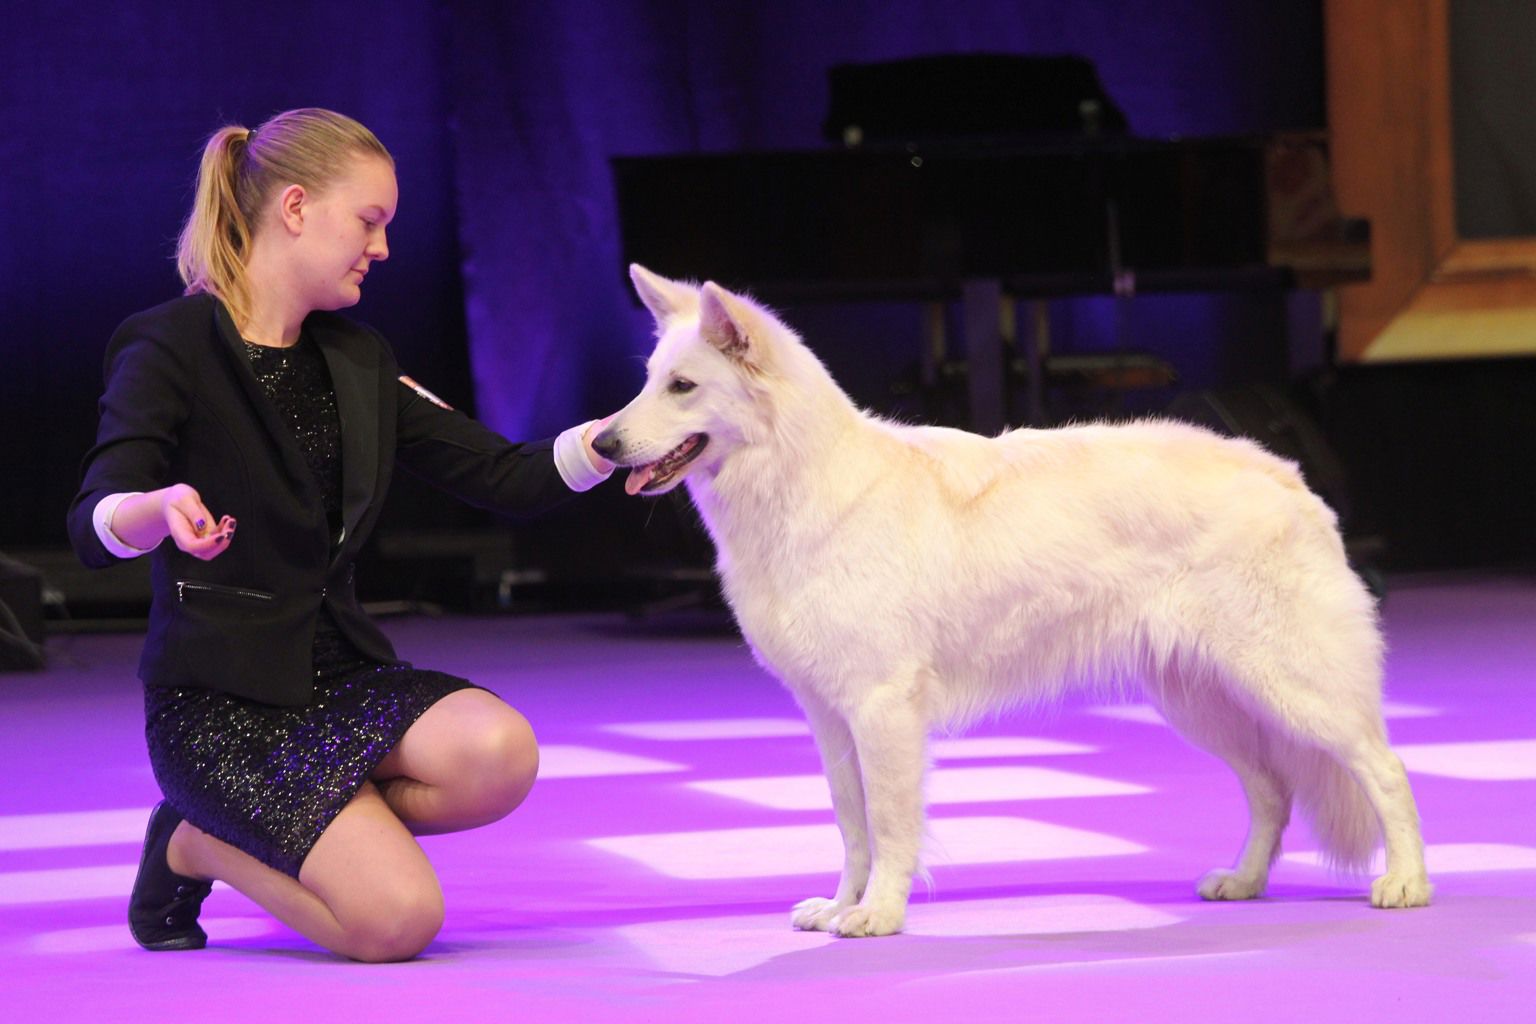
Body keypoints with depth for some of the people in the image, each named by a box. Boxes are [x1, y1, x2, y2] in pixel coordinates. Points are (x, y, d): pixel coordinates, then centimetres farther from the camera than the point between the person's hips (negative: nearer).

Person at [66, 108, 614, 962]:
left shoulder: (358, 362, 12)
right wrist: (162, 508, -45)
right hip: (218, 697, -6)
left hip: (339, 671, 6)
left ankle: (299, 830, -1)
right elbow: (94, 525, -22)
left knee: (499, 753, -27)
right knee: (399, 917, -24)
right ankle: (198, 845, 4)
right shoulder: (173, 349, -9)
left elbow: (506, 480, 9)